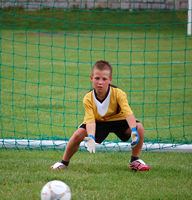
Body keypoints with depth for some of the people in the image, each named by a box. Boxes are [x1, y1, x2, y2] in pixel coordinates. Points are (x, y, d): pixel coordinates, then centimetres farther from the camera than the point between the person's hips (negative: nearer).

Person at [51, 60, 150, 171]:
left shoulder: (118, 94, -27)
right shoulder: (88, 99, -23)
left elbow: (128, 113, -36)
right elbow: (90, 120, -30)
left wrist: (134, 131, -53)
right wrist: (91, 138, -49)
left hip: (118, 120, 0)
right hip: (99, 122, 0)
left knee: (139, 128, -26)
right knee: (78, 134, -24)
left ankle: (135, 161, -3)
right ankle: (64, 163, 3)